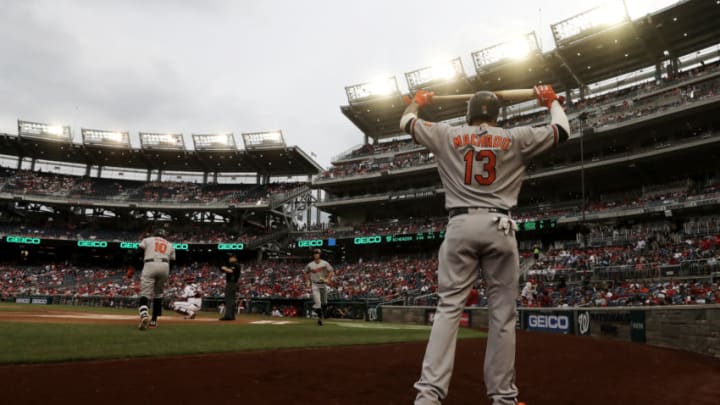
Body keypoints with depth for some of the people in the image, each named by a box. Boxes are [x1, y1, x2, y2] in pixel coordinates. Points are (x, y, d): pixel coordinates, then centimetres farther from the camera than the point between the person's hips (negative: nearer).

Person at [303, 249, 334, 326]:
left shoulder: (325, 263, -5)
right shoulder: (310, 265, -1)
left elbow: (331, 272, -5)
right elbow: (306, 273, 15)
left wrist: (327, 279, -19)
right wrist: (307, 282, 7)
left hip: (323, 284, 1)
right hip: (315, 285, -1)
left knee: (324, 302, 14)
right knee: (317, 302, -12)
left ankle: (322, 314, 37)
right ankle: (320, 317, -7)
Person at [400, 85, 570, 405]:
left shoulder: (447, 135, 11)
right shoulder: (516, 138, 10)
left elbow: (406, 122, 24)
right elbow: (562, 130, 21)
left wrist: (418, 101, 46)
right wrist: (551, 100, 40)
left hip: (460, 226, 1)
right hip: (499, 227, 0)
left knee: (448, 308, -2)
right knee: (502, 314, 5)